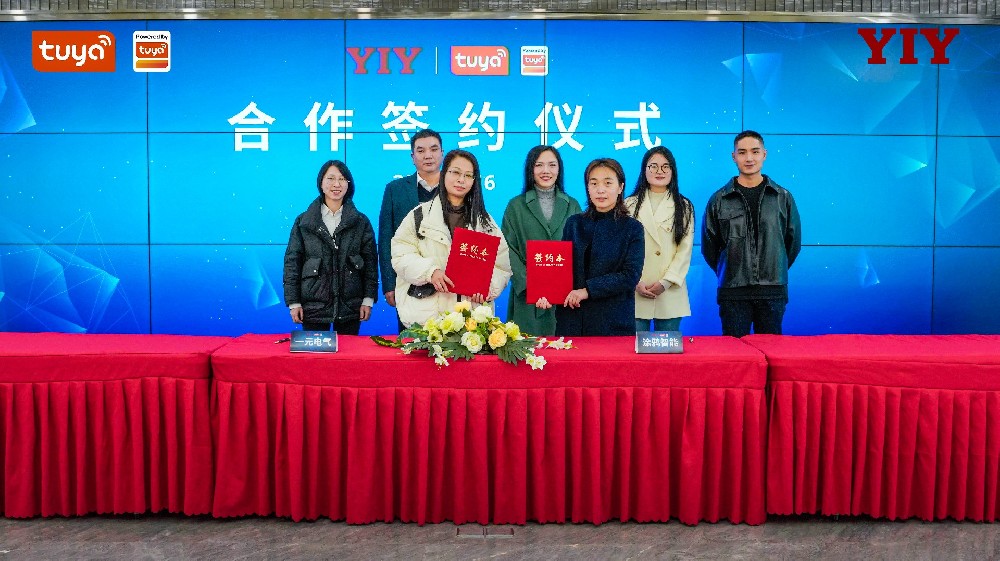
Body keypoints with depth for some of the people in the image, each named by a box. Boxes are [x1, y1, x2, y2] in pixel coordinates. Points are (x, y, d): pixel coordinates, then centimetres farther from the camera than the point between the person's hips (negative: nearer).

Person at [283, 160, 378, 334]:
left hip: (350, 306, 1)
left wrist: (368, 300, -1)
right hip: (313, 305, 0)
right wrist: (293, 302, -3)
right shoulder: (303, 221, 5)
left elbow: (370, 261, 6)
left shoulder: (361, 222, 6)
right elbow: (292, 261, 3)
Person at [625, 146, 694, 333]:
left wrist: (665, 282, -9)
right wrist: (636, 282, -8)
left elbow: (685, 249, 2)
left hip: (670, 292, 0)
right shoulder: (630, 205, 9)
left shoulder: (684, 207, 10)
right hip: (636, 292, 0)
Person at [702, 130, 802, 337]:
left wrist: (776, 271, 13)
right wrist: (728, 272, 9)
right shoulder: (719, 200, 4)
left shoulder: (783, 198, 7)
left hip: (773, 291, 1)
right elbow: (709, 246, 9)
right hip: (733, 292, -1)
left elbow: (793, 241, 14)